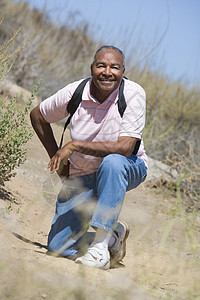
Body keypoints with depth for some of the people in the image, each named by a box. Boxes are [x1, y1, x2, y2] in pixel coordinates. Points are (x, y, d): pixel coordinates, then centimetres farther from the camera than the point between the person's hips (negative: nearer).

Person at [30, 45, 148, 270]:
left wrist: (75, 145, -30)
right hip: (82, 174, 3)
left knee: (112, 162, -41)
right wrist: (56, 156, 1)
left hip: (127, 169, -3)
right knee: (58, 246, -7)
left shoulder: (134, 94, -22)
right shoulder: (74, 93, -14)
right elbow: (37, 116, 6)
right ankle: (114, 235, 21)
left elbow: (125, 148, -31)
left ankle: (100, 246, -32)